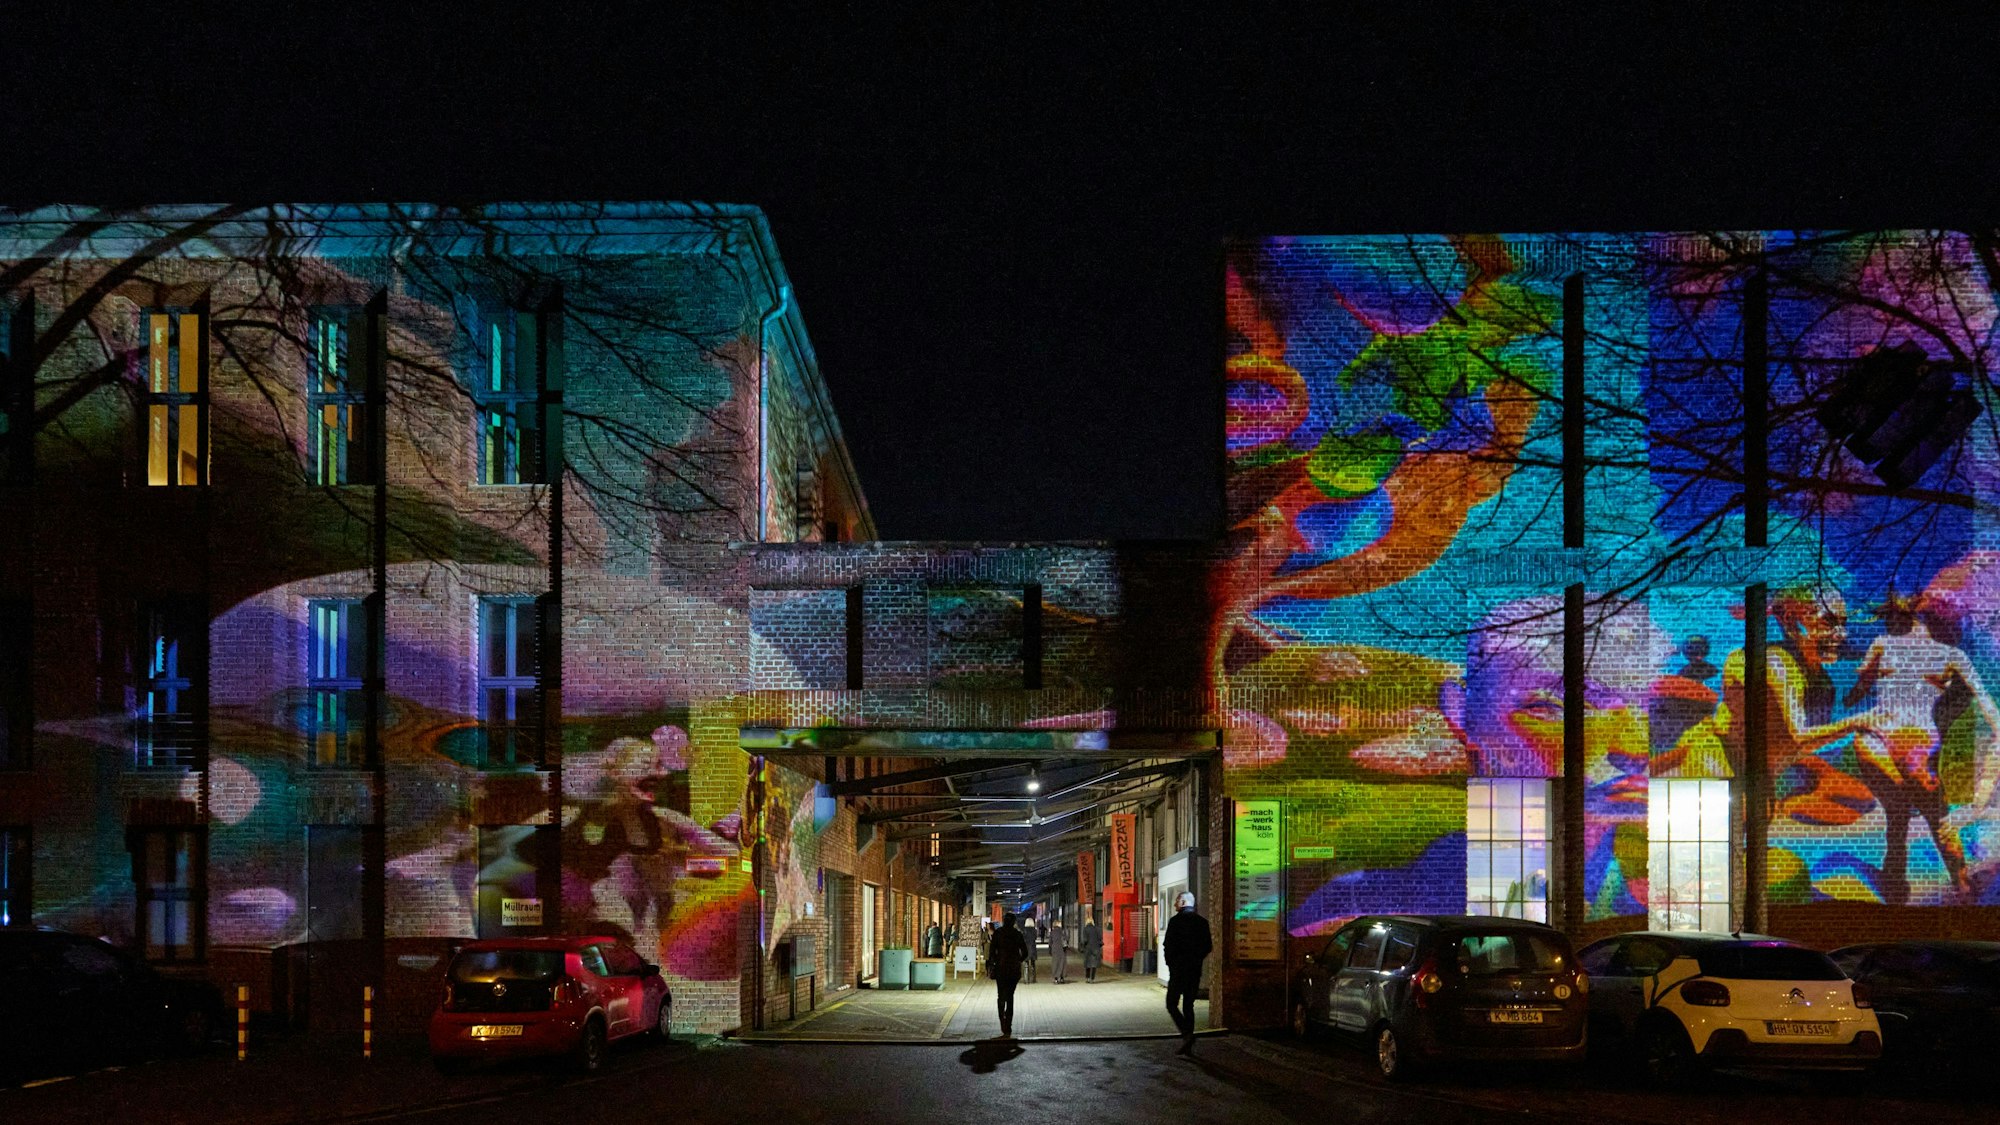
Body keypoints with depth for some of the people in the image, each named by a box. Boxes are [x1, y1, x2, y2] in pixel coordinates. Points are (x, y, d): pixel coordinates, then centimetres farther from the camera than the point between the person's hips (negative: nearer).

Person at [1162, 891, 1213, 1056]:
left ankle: (1186, 1034, -18)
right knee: (1188, 1006, 12)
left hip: (1178, 969, -5)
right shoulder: (1202, 922, 6)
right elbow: (1208, 946, 6)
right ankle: (1188, 1045, 9)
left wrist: (1170, 962, 3)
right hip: (1195, 971, 5)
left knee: (1171, 1004, 2)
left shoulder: (1175, 921, -10)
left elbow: (1168, 945, -13)